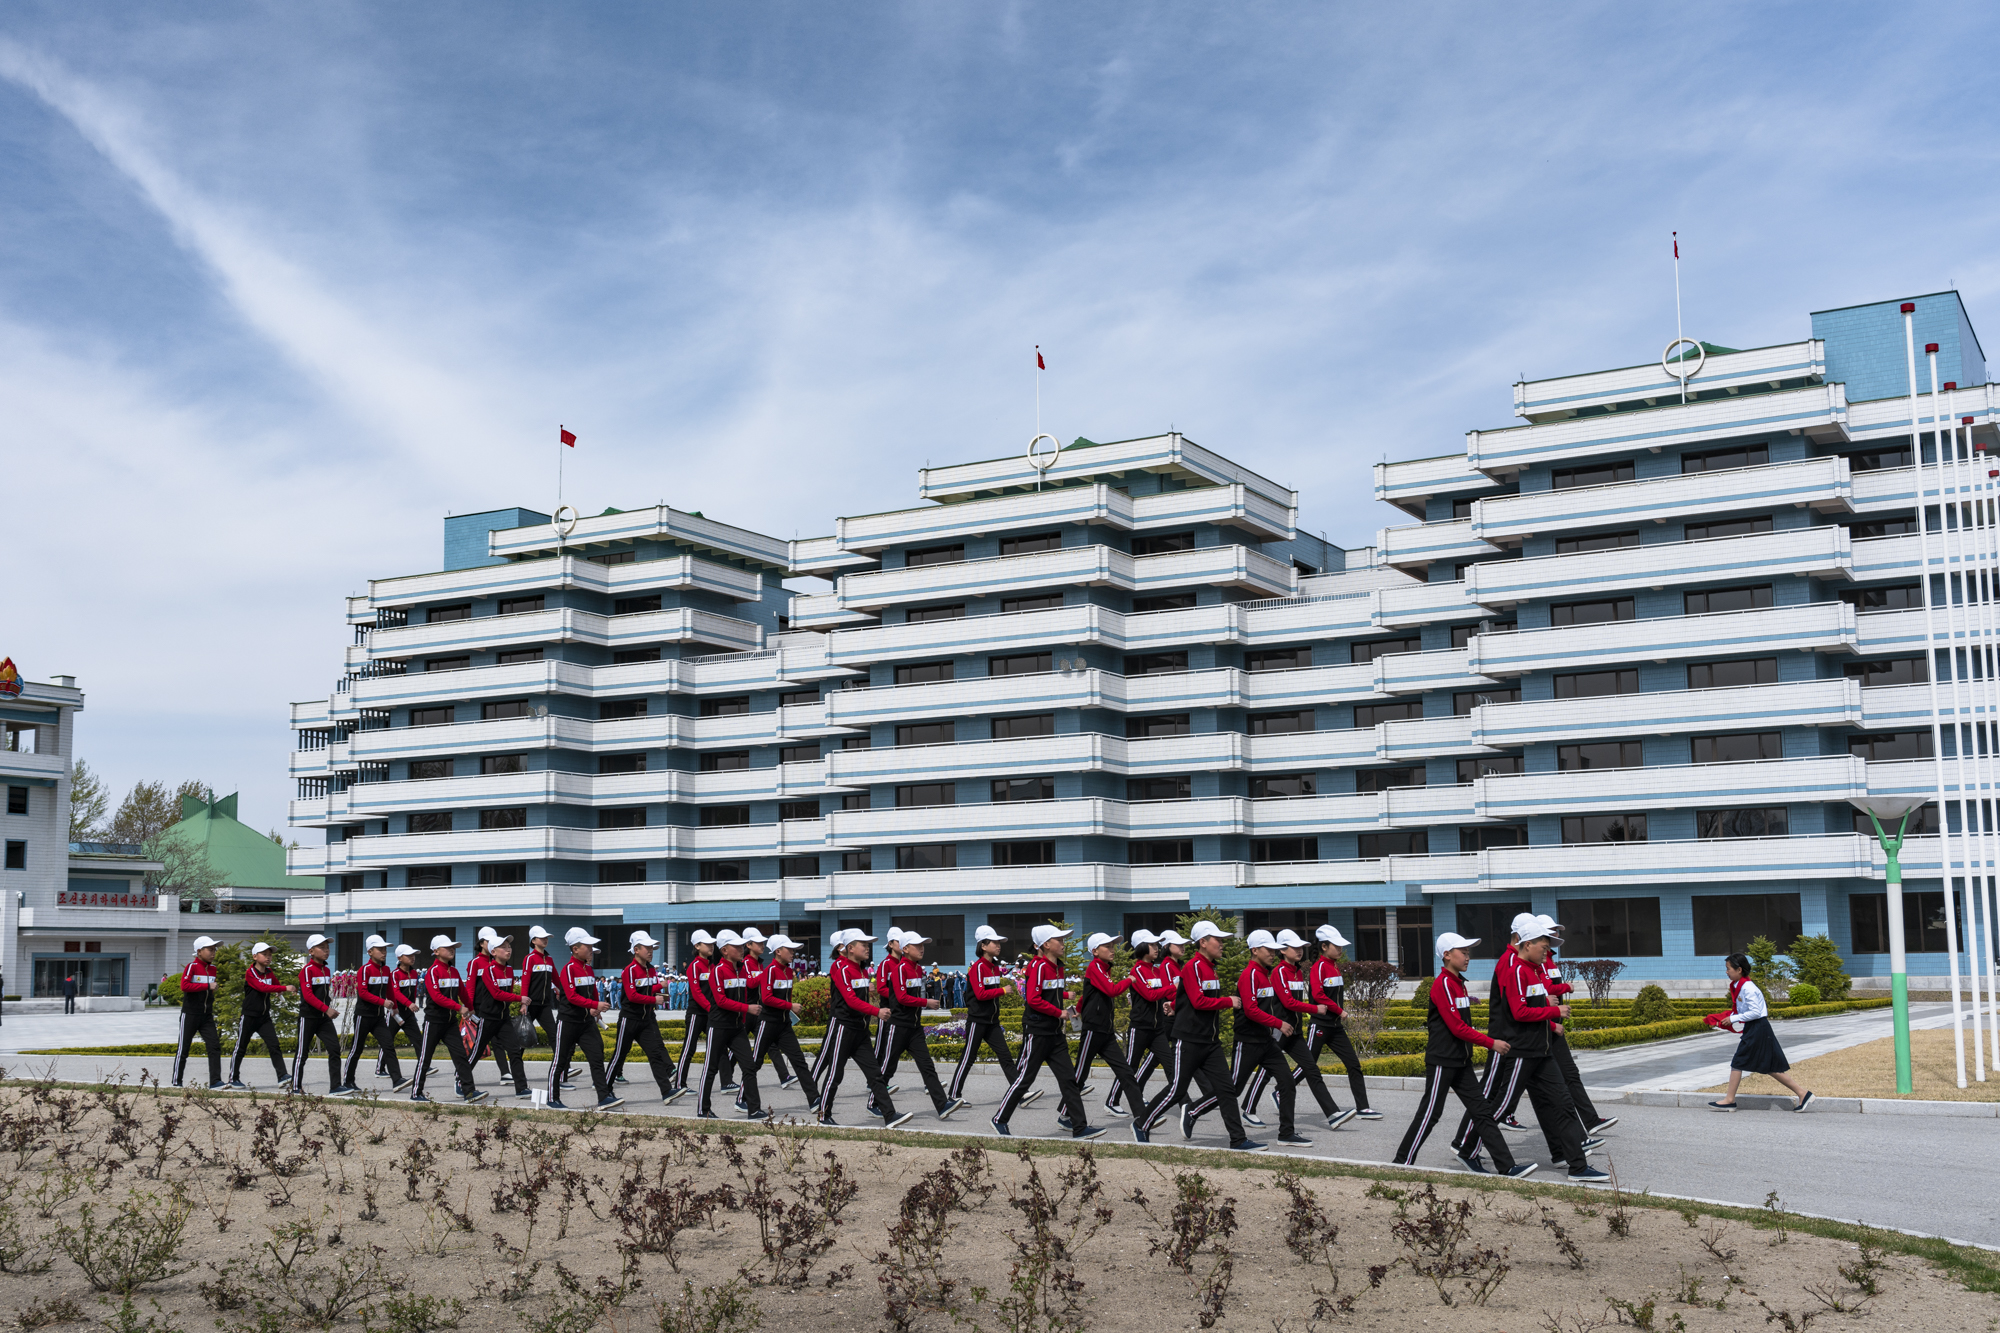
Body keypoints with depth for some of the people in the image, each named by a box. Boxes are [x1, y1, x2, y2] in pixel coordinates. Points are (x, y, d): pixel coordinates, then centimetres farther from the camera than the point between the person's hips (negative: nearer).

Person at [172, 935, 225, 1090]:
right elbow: (184, 986, -25)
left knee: (215, 1046, -6)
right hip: (190, 1015, -6)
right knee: (183, 1049, 3)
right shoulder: (192, 966, -11)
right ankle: (176, 1082, 13)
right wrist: (207, 986, -24)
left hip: (206, 1016, 6)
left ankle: (215, 1080, -8)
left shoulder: (212, 968, 11)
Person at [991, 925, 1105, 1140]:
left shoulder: (1059, 967, 12)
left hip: (1054, 1032, 8)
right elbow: (1033, 999, -23)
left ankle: (1079, 1126, 3)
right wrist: (1060, 1013, -17)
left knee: (1068, 1078, 3)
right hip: (1036, 1031, -8)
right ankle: (1000, 1119, 15)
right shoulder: (1038, 965, -16)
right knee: (1024, 1078, 1)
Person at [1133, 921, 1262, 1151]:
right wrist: (1229, 1001, -14)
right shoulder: (1193, 967, -13)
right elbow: (1199, 1001, -22)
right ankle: (1141, 1124, 16)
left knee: (1225, 1089, 1)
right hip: (1189, 1040, -8)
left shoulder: (1210, 968, 15)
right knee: (1176, 1090, -1)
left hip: (1210, 1041, 8)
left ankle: (1238, 1140, 0)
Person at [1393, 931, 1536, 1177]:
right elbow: (1457, 1028, -19)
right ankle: (1402, 1162, 10)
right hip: (1442, 1061, -9)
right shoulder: (1443, 984, -16)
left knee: (1482, 1111, 4)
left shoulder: (1458, 982, 14)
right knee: (1430, 1113, -2)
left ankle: (1507, 1166, 1)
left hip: (1460, 1060, 9)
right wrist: (1491, 1043, -15)